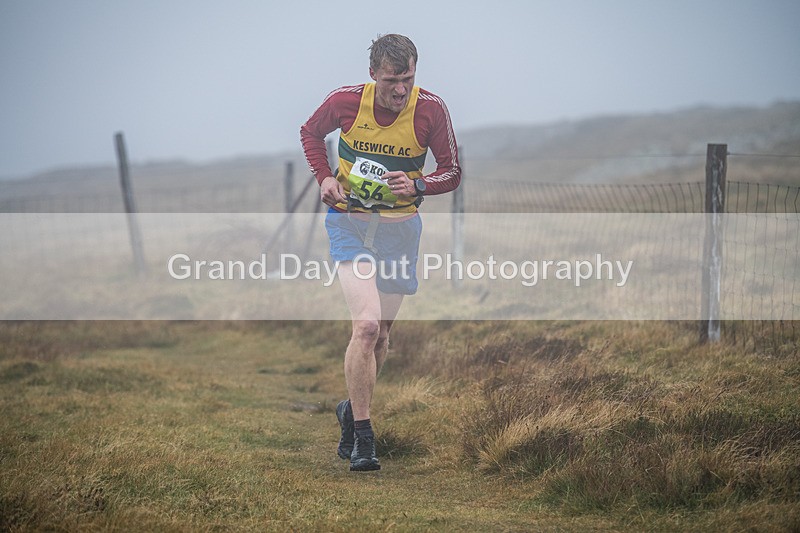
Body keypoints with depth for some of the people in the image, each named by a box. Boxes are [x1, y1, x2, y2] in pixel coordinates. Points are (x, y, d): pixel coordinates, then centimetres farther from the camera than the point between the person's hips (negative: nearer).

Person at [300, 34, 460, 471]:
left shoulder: (431, 109, -10)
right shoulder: (345, 101, -11)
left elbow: (452, 172, -1)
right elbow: (310, 132, 11)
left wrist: (418, 186, -20)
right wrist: (324, 177, -5)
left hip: (400, 227, 2)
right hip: (349, 220, -2)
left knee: (380, 334, 12)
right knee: (367, 325, -20)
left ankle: (352, 410, 39)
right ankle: (362, 437, -13)